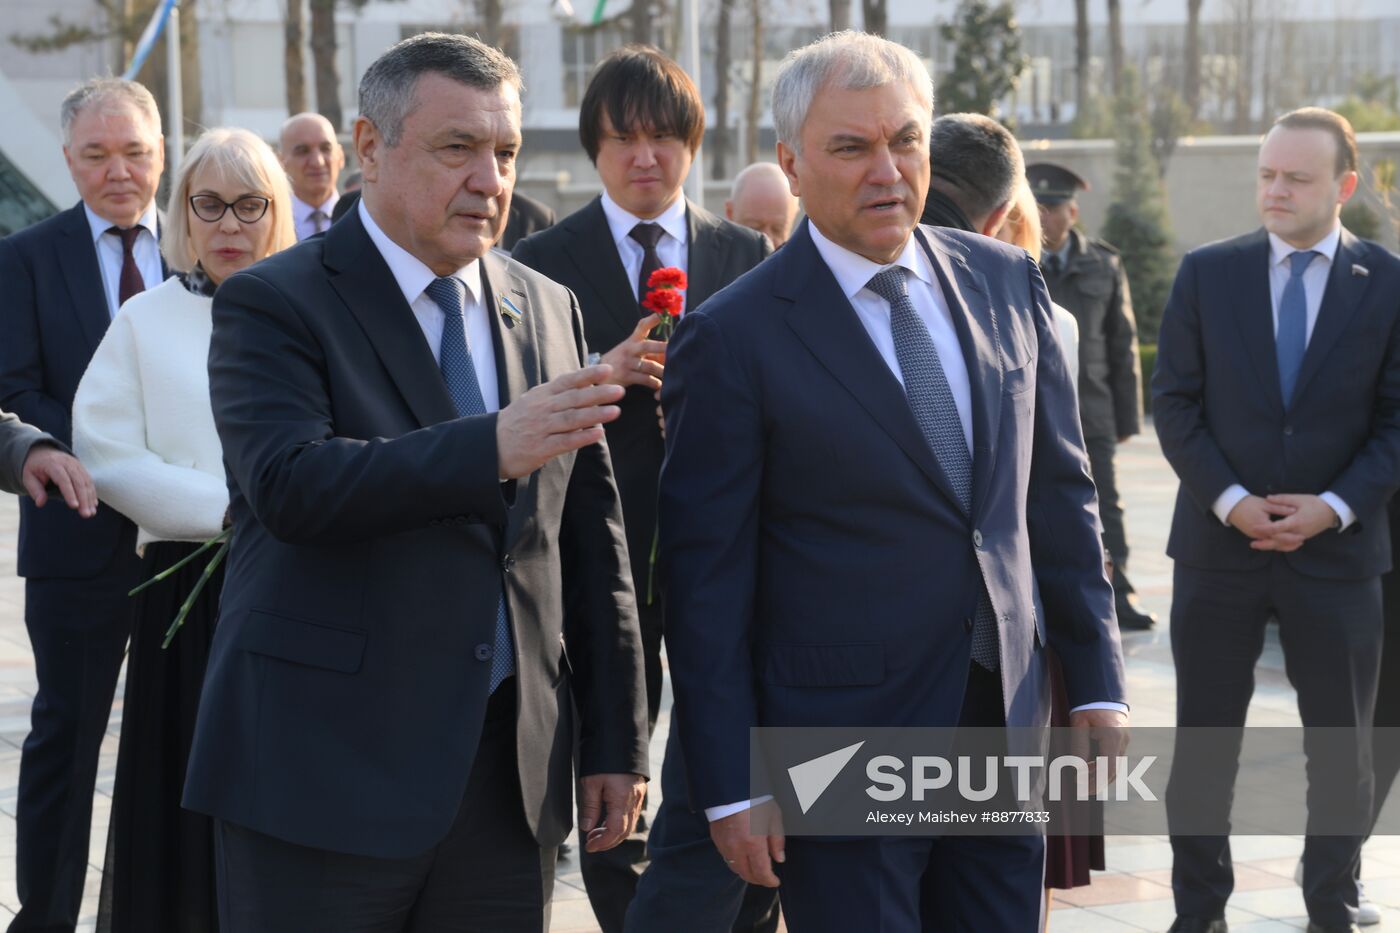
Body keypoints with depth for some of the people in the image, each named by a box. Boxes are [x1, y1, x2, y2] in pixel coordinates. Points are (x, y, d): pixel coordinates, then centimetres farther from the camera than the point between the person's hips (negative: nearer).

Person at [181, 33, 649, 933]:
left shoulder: (548, 310, 11)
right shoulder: (274, 303, -5)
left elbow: (592, 535, 14)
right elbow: (290, 484, -22)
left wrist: (617, 741, 12)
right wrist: (494, 448, -33)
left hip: (512, 774, 5)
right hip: (324, 772, -4)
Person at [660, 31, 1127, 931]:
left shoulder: (1006, 282, 5)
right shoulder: (733, 339, -10)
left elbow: (1059, 490, 11)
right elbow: (706, 579, -8)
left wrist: (1098, 682, 9)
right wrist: (729, 788, -9)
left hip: (1007, 720, 5)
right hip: (842, 743, -5)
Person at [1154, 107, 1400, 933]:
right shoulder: (1208, 273, 2)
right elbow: (1174, 401, 1)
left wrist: (1333, 507, -13)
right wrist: (1229, 500, -11)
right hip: (1219, 545, 1)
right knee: (1203, 740, 6)